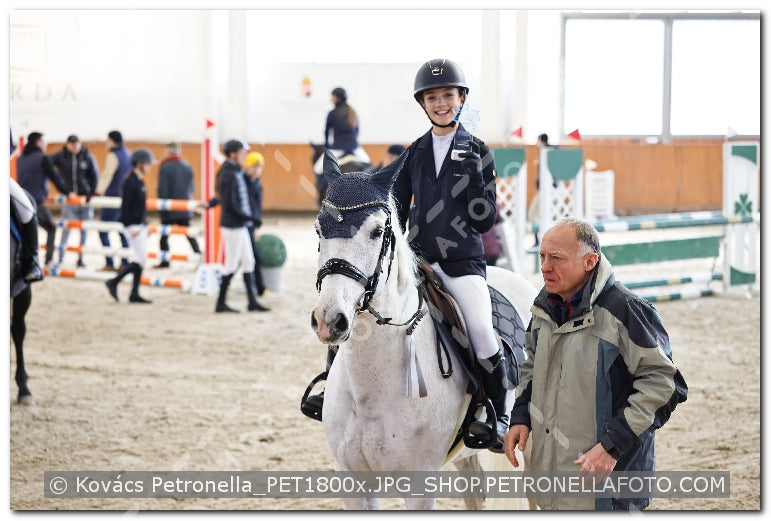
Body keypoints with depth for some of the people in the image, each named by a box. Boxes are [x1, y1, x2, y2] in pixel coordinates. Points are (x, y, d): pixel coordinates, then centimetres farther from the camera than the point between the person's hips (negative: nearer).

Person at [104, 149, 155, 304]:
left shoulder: (139, 181, 13)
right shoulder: (130, 182, -15)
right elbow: (125, 207, -18)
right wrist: (130, 227, -21)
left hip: (140, 225, 9)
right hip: (133, 226, -9)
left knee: (141, 261, 9)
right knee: (141, 260, -10)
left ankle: (134, 294, 13)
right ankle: (113, 282, -2)